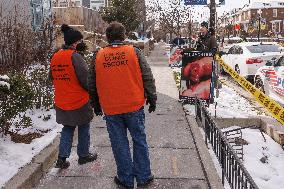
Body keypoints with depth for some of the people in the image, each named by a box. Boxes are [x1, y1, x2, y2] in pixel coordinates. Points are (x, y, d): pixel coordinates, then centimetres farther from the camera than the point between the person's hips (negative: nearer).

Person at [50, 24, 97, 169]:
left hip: (61, 102, 6)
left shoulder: (55, 57, 3)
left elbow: (53, 78, 12)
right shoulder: (75, 57, -19)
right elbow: (86, 79, -19)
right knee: (84, 127, 13)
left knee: (67, 128, 18)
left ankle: (62, 158, 13)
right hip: (79, 101, -6)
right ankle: (83, 155, 26)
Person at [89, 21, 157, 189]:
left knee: (120, 145, 11)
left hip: (110, 109, 1)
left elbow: (93, 84, 9)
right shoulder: (134, 52, -3)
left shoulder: (98, 56, 2)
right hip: (134, 106, -1)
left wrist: (96, 106, 21)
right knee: (139, 141, 13)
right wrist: (152, 100, 8)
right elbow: (148, 78, -3)